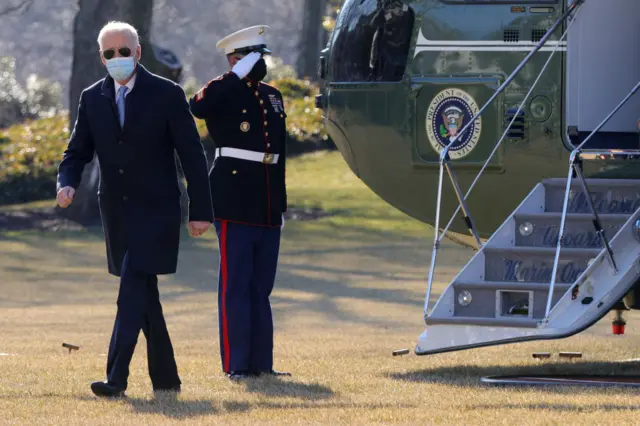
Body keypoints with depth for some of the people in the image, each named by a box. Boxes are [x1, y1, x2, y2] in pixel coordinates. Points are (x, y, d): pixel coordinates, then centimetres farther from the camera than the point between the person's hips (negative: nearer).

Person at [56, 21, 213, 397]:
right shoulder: (92, 99, 5)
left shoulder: (167, 95, -7)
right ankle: (165, 377, 22)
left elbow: (193, 155, -5)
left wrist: (201, 211, -8)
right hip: (117, 211, 5)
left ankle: (117, 377, -22)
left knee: (133, 289, -16)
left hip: (156, 210, -5)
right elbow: (77, 152, 8)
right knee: (144, 297, 12)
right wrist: (67, 184, -15)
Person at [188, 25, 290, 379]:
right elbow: (198, 107, -28)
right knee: (236, 286, -5)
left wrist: (281, 205, 19)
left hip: (267, 209, 7)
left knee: (261, 287, 10)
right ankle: (237, 364, -3)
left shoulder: (272, 96, 17)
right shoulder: (223, 93, -3)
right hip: (235, 205, -7)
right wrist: (238, 76, -22)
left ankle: (261, 362, 14)